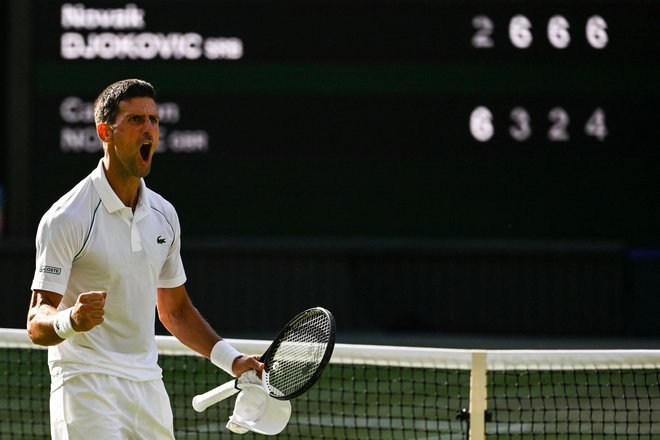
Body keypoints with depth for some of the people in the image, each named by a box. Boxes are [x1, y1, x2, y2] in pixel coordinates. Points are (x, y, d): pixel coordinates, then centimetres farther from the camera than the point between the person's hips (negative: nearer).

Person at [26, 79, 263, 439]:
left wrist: (231, 360, 13)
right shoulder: (65, 219, -11)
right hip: (87, 387, -6)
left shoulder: (163, 215, 11)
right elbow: (37, 323, -14)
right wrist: (70, 321, -35)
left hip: (149, 388, 7)